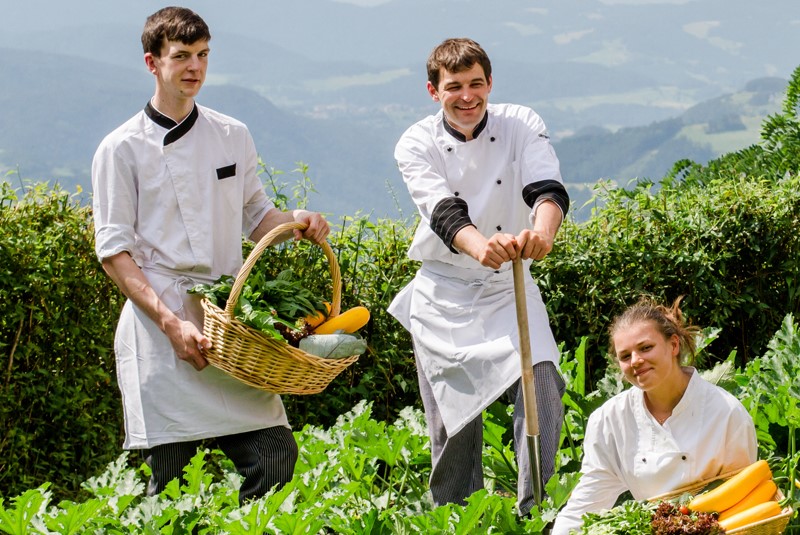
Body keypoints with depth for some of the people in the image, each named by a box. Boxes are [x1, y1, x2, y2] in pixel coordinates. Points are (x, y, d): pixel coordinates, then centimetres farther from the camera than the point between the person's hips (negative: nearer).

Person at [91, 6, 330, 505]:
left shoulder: (232, 136, 13)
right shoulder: (123, 149, 0)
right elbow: (114, 250, -4)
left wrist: (297, 221, -1)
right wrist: (171, 323, -15)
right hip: (158, 323, -4)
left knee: (275, 454, -5)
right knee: (169, 474, -4)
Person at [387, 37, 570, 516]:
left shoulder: (521, 126, -6)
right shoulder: (418, 145, -9)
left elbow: (547, 188, -23)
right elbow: (444, 211, -26)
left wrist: (543, 231, -48)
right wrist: (479, 247, -48)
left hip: (509, 289, 0)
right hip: (444, 298, 0)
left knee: (541, 389, -18)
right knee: (453, 422, 2)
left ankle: (534, 511, -7)